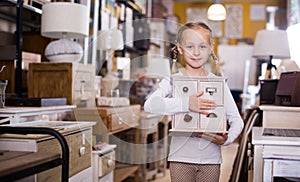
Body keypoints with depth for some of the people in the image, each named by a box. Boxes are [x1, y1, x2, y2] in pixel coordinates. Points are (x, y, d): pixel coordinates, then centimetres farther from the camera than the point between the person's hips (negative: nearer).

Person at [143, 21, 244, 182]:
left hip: (211, 158, 2)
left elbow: (236, 119, 5)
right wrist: (186, 104, -32)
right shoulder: (173, 80, -5)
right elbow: (150, 105, -23)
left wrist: (228, 138, -15)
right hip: (181, 158, -2)